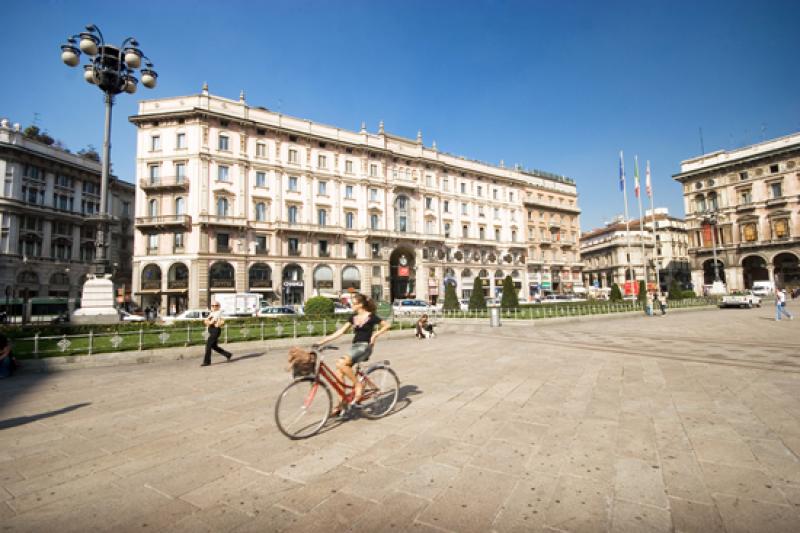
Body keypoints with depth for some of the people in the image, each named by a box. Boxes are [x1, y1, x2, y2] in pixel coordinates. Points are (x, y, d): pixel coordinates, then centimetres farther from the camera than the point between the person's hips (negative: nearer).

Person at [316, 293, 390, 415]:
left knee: (341, 364, -28)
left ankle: (358, 385, -10)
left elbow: (386, 325, 0)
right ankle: (342, 403, 3)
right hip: (355, 347, 7)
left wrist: (374, 335, -10)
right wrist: (323, 341, 2)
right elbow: (340, 331, 9)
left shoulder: (371, 316, -6)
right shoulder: (353, 317, 12)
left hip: (365, 346, -7)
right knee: (339, 372, -8)